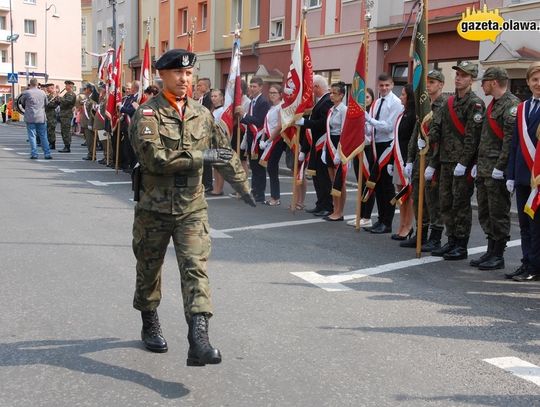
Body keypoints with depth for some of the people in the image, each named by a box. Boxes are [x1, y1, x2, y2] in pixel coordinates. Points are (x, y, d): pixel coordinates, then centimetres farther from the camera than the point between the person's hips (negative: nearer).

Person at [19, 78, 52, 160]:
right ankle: (47, 154, 5)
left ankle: (34, 154, 0)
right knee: (43, 136, 7)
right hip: (41, 117, 2)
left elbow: (22, 102, 9)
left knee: (32, 136, 3)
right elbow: (46, 103, 14)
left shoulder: (26, 93, -6)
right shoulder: (42, 92, 3)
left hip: (30, 118, -2)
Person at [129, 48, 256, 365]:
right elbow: (154, 158, -22)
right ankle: (150, 325, 37)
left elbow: (225, 152, 19)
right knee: (149, 269, 14)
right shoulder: (147, 114, -8)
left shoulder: (202, 114, 7)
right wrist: (200, 156, -19)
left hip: (192, 208, 2)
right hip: (154, 207, -2)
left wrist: (244, 187, 23)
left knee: (196, 268, -12)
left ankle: (199, 339, -19)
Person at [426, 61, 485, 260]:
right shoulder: (449, 103, 15)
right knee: (445, 203, 11)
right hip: (446, 162, 8)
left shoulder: (475, 103, -8)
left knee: (461, 204, -3)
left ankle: (461, 247, 5)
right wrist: (433, 163, 14)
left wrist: (463, 162, -21)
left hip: (463, 164, -8)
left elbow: (472, 135, -16)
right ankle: (451, 242, 22)